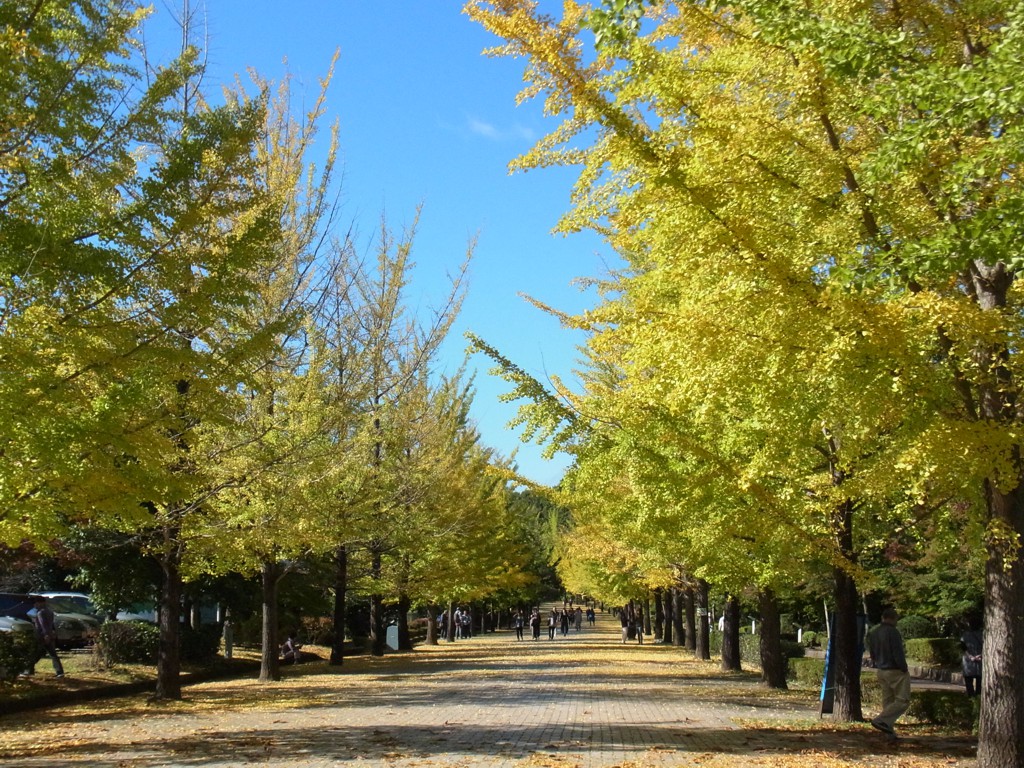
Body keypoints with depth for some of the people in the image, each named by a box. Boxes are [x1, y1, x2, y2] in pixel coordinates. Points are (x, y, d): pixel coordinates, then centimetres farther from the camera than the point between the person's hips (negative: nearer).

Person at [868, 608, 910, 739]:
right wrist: (904, 669, -9)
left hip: (881, 671, 8)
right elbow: (898, 654, -20)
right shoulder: (893, 632, -18)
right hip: (895, 671, -8)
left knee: (887, 701, 12)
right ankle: (881, 720, -14)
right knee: (902, 700, -2)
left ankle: (889, 731, 11)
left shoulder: (873, 633, 8)